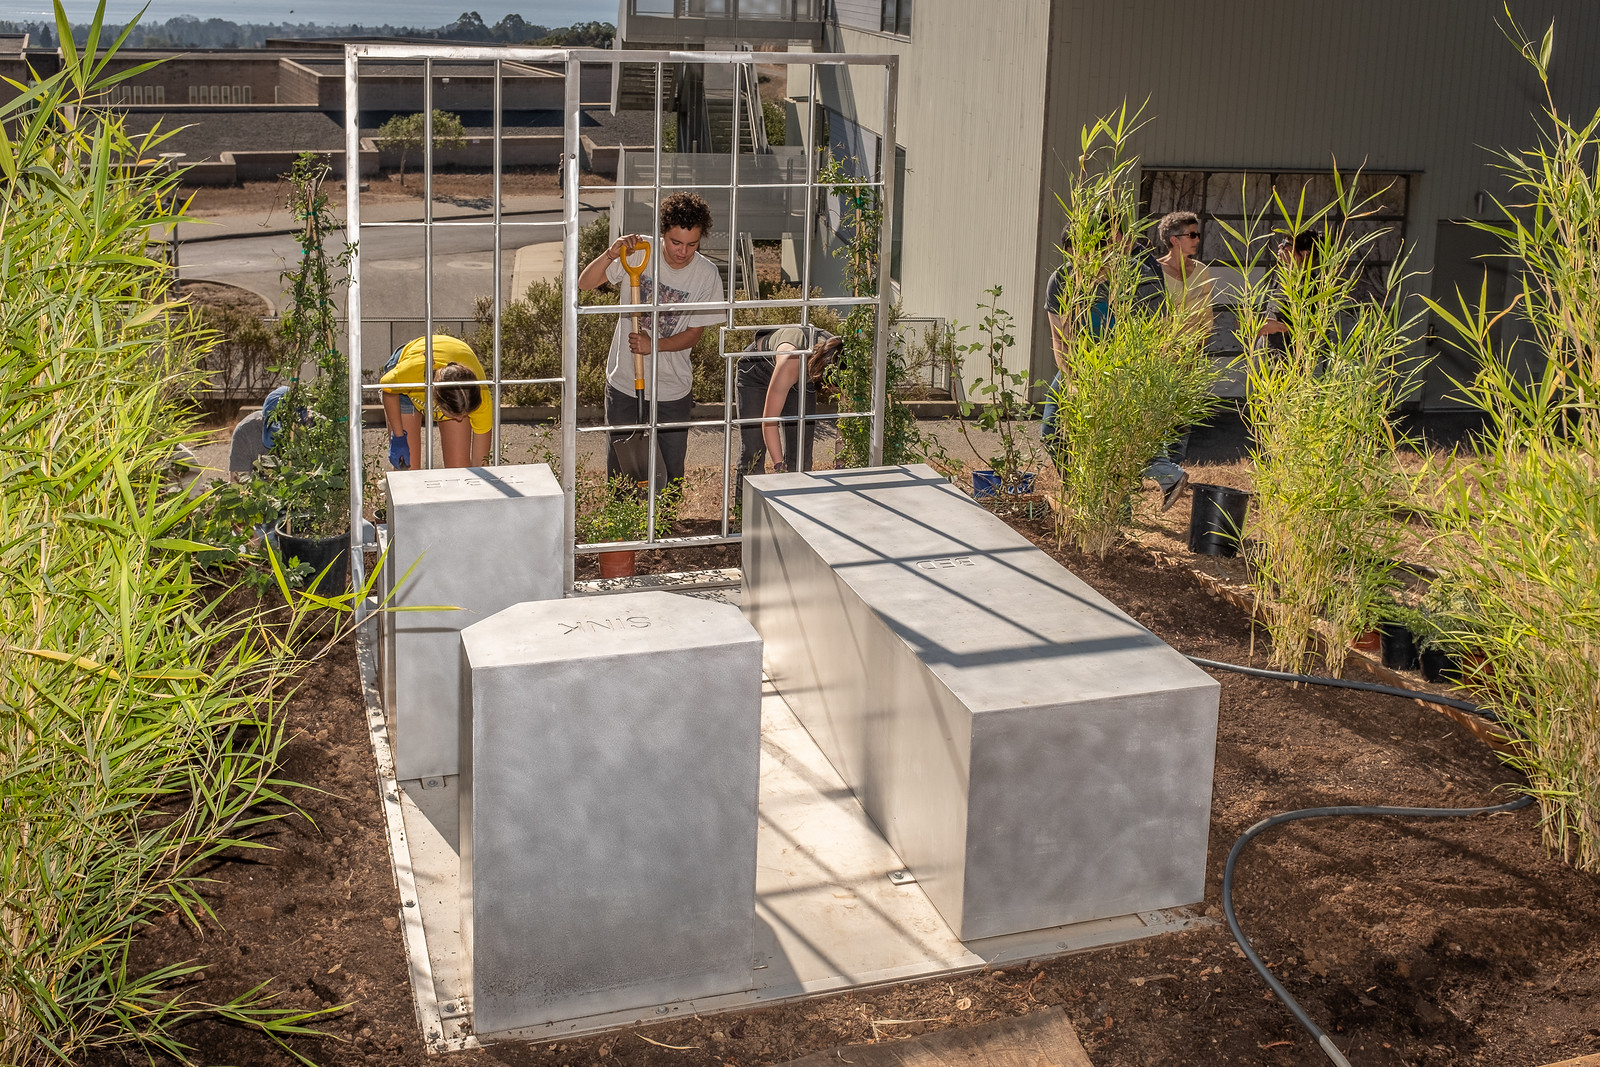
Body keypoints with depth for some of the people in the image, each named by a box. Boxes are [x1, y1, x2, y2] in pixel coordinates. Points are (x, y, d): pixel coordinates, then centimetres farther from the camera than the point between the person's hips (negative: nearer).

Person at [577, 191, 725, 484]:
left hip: (673, 391, 0)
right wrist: (611, 254, -31)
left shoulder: (707, 275, -10)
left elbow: (693, 334, -5)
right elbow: (585, 283, -12)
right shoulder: (638, 253, -11)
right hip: (624, 385, 0)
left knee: (671, 475, 9)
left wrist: (654, 345, -23)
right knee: (620, 472, 11)